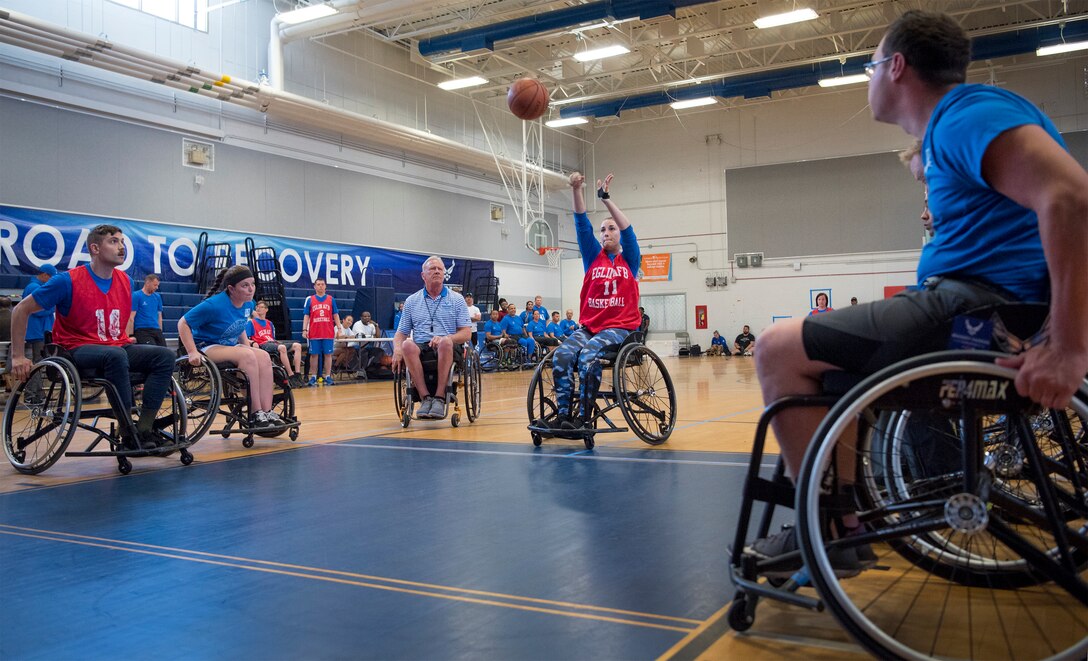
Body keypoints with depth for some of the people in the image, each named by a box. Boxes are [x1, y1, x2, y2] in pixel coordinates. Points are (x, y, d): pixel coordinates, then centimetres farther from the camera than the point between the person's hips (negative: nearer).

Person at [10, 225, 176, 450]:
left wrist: (125, 339, 14)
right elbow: (21, 310, -4)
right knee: (116, 355, -38)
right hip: (77, 350, -6)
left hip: (117, 348, 6)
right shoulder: (69, 280, -10)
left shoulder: (125, 281, 6)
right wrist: (18, 357, -6)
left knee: (165, 355, -18)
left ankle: (144, 429, -22)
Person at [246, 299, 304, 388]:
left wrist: (276, 342, 8)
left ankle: (298, 375, -24)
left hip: (273, 344, 7)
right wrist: (253, 342, -18)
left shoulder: (270, 323, 26)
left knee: (297, 346, -13)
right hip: (262, 346, -7)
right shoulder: (251, 322, 9)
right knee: (282, 347, -37)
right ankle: (291, 376, -37)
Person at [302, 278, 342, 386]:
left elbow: (335, 315, 9)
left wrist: (339, 328, 0)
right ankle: (314, 376, 9)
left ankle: (328, 376, 6)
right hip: (314, 333, 0)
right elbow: (306, 316, 5)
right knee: (314, 354, 3)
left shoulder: (331, 299, 9)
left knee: (328, 354, 1)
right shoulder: (309, 299, 7)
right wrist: (304, 330, -4)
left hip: (328, 333, 0)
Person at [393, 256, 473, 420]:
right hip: (420, 350, 1)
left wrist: (445, 338, -15)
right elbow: (401, 333, 14)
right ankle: (425, 397, -31)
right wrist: (397, 349, -10)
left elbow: (467, 333, 5)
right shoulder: (411, 301, 18)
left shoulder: (456, 299, 12)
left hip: (447, 350, -1)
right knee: (408, 345, -33)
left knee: (445, 342, -37)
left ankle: (439, 397, -33)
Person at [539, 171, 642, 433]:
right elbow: (582, 224, 3)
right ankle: (563, 414, -23)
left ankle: (583, 417, -26)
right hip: (589, 325, 3)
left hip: (620, 327, -3)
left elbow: (627, 229, -7)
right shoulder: (594, 257, 15)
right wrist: (576, 191, -9)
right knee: (562, 355, -25)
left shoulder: (629, 259, 9)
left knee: (588, 356, -32)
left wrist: (606, 198, -14)